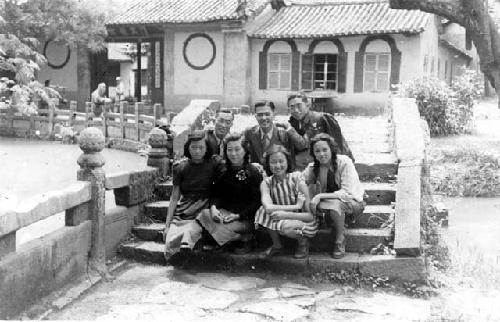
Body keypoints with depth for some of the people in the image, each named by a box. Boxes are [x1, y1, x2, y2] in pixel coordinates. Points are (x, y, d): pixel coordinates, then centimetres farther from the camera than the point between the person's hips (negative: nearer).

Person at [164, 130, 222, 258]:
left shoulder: (214, 164, 3)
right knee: (170, 246, -16)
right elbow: (174, 197, 10)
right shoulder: (180, 167, 9)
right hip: (181, 213, 3)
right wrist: (167, 224, 7)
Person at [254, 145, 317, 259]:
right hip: (282, 220, 4)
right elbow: (268, 207, -28)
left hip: (302, 222, -4)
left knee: (286, 226, -35)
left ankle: (303, 242, 1)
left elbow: (310, 215, -19)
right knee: (263, 211, -22)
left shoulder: (297, 179, -18)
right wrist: (295, 207, -29)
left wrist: (286, 214, -31)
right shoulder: (266, 183, -9)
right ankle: (277, 245, 1)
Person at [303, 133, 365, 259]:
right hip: (328, 200, 5)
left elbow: (347, 193, -28)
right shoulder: (313, 167, -6)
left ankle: (340, 240, -15)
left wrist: (320, 196, -35)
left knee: (334, 204, -38)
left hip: (352, 201, -5)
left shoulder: (344, 162, -21)